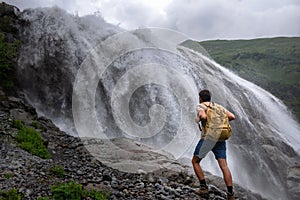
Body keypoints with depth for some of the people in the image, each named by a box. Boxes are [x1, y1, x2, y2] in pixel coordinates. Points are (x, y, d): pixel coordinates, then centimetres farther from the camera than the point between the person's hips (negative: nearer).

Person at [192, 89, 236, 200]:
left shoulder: (200, 106, 3)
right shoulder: (218, 106, 20)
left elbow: (203, 116, -19)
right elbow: (232, 116, 8)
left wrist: (199, 120, 2)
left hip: (208, 137, -5)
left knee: (195, 161, 11)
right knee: (224, 166, -1)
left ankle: (203, 187, 6)